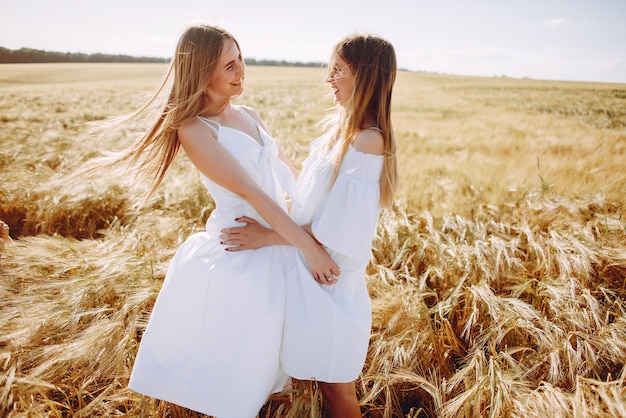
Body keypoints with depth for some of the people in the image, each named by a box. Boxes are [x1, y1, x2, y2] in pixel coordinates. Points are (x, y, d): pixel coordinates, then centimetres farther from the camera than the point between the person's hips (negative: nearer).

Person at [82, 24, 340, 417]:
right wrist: (308, 246, -25)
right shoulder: (195, 128, -17)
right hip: (237, 254, -7)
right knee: (230, 360, 10)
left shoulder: (249, 115, 7)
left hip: (278, 244, 7)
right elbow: (248, 191, -24)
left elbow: (286, 171, 12)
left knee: (262, 348, 24)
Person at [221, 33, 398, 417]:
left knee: (336, 384, 12)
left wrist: (268, 236, -18)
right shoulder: (340, 126, 3)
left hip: (330, 277, -8)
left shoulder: (367, 144, -25)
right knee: (322, 369, 24)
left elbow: (336, 233, -23)